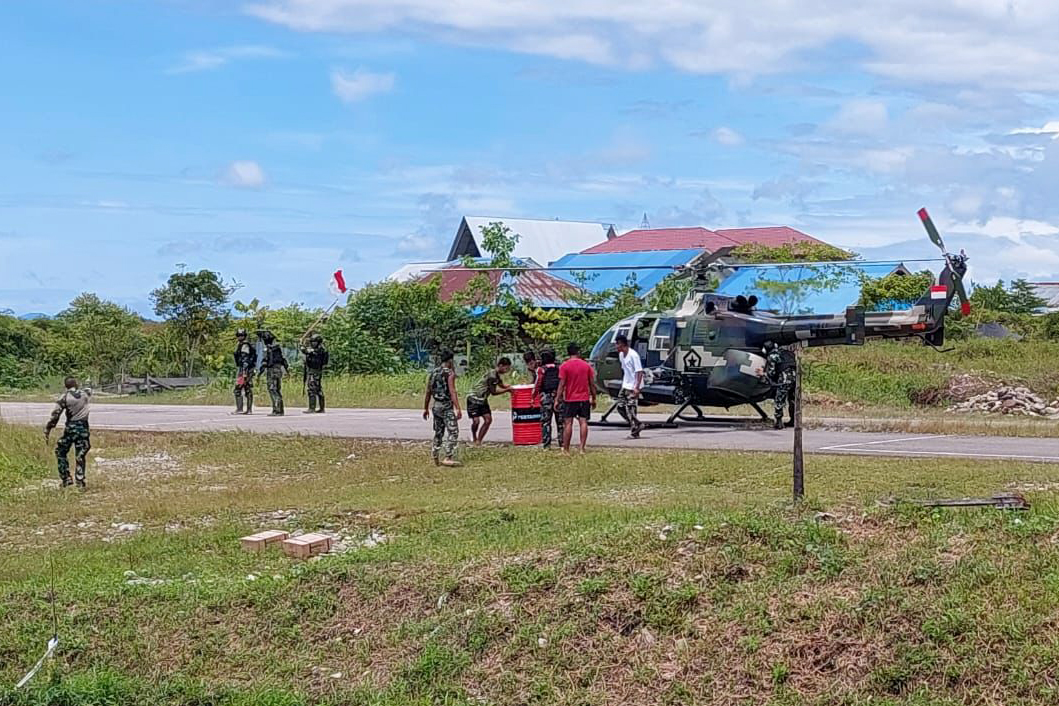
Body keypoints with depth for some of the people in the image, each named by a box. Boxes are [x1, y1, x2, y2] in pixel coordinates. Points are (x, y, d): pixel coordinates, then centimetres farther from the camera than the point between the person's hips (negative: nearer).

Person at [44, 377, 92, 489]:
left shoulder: (65, 397, -7)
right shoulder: (85, 394, 3)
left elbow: (55, 414, -11)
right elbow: (90, 392, 31)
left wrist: (47, 430, -7)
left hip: (70, 428, -3)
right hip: (83, 428, 3)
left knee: (60, 452, 13)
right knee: (80, 456, 7)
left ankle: (66, 479, 7)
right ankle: (80, 481, 3)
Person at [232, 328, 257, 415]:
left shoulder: (245, 345, -12)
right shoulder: (240, 345, 19)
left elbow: (245, 359, -20)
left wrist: (244, 372, -25)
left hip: (243, 369, -10)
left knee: (238, 389, -11)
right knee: (248, 390, 8)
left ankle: (239, 409, -13)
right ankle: (249, 409, 8)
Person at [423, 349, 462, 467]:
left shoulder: (433, 372, 11)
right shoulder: (450, 373, -11)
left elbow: (428, 392, 14)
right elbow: (452, 392, -19)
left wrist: (426, 408, 21)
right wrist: (458, 408, -21)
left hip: (435, 406, 8)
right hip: (446, 406, -8)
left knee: (438, 432, 17)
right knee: (453, 432, -7)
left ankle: (436, 458, 19)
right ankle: (448, 458, -17)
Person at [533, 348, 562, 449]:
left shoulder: (541, 369, -5)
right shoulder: (559, 368, 5)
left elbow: (538, 384, -9)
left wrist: (533, 397, -2)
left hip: (546, 398, -3)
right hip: (558, 397, 3)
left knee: (545, 422, 2)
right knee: (560, 422, 10)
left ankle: (546, 443, -2)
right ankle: (563, 442, 11)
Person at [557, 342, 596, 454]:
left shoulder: (564, 366, -6)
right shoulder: (586, 366, 3)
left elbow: (561, 384, -10)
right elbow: (592, 384, 5)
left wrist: (558, 399, -7)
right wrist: (593, 399, 13)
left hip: (570, 399, -2)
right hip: (584, 399, 2)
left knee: (568, 423, 1)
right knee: (583, 422, 1)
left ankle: (566, 449, 2)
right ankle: (582, 448, -3)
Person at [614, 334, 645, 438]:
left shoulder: (633, 355, -18)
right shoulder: (621, 355, 8)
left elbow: (639, 372, -20)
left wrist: (637, 387, -25)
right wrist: (623, 383, 18)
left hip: (633, 387, -9)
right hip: (625, 386, 9)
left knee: (630, 409, -7)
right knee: (620, 407, 6)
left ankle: (634, 431, 3)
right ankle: (638, 424, 15)